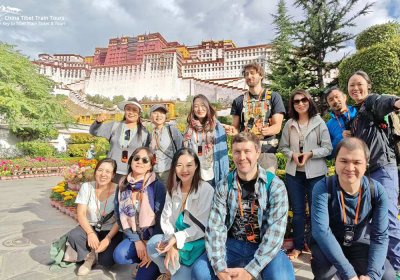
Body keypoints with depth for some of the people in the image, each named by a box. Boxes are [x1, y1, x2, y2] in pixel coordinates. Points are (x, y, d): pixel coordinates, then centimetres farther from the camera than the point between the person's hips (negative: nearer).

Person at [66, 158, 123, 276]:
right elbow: (81, 214, -10)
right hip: (91, 227, 3)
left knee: (106, 260, -25)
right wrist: (90, 233, -25)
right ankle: (89, 257, 0)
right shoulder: (86, 187, -6)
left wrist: (107, 239, -24)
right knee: (73, 236, -29)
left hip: (110, 231, -2)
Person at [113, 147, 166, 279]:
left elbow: (161, 218, -15)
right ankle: (146, 261, 3)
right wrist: (136, 240, -11)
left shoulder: (157, 186, -15)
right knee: (119, 256, -24)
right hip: (134, 235, 4)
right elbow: (120, 216, -2)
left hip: (153, 236, -4)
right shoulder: (123, 186, -1)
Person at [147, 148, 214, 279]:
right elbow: (166, 219, -4)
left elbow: (202, 227, -16)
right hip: (175, 239, 5)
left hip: (197, 243, -4)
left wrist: (176, 239, -25)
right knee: (152, 244, -20)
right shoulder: (173, 189, 1)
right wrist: (171, 245, -21)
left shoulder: (207, 190, -17)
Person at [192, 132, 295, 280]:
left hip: (265, 248, -1)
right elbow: (215, 226, -9)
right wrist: (220, 268, -22)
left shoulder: (275, 186, -10)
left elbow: (276, 231, -17)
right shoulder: (224, 186, -3)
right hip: (233, 245, 2)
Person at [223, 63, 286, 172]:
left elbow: (277, 127, -3)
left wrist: (266, 130, -25)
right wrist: (232, 130, -13)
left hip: (266, 151, -2)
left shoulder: (273, 97, 3)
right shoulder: (239, 101, 11)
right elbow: (236, 128, 10)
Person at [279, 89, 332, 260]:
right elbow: (283, 146, 6)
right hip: (294, 173, 2)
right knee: (297, 211, 12)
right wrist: (292, 154, -13)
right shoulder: (289, 124, 3)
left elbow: (328, 148, -6)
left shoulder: (319, 122, -4)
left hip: (315, 173, -2)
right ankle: (298, 246, 26)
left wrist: (310, 153, -19)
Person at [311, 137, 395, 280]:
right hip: (328, 244, -3)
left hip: (359, 243, 4)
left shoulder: (377, 191, -16)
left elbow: (380, 236, -14)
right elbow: (321, 231, -32)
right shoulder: (323, 188, -26)